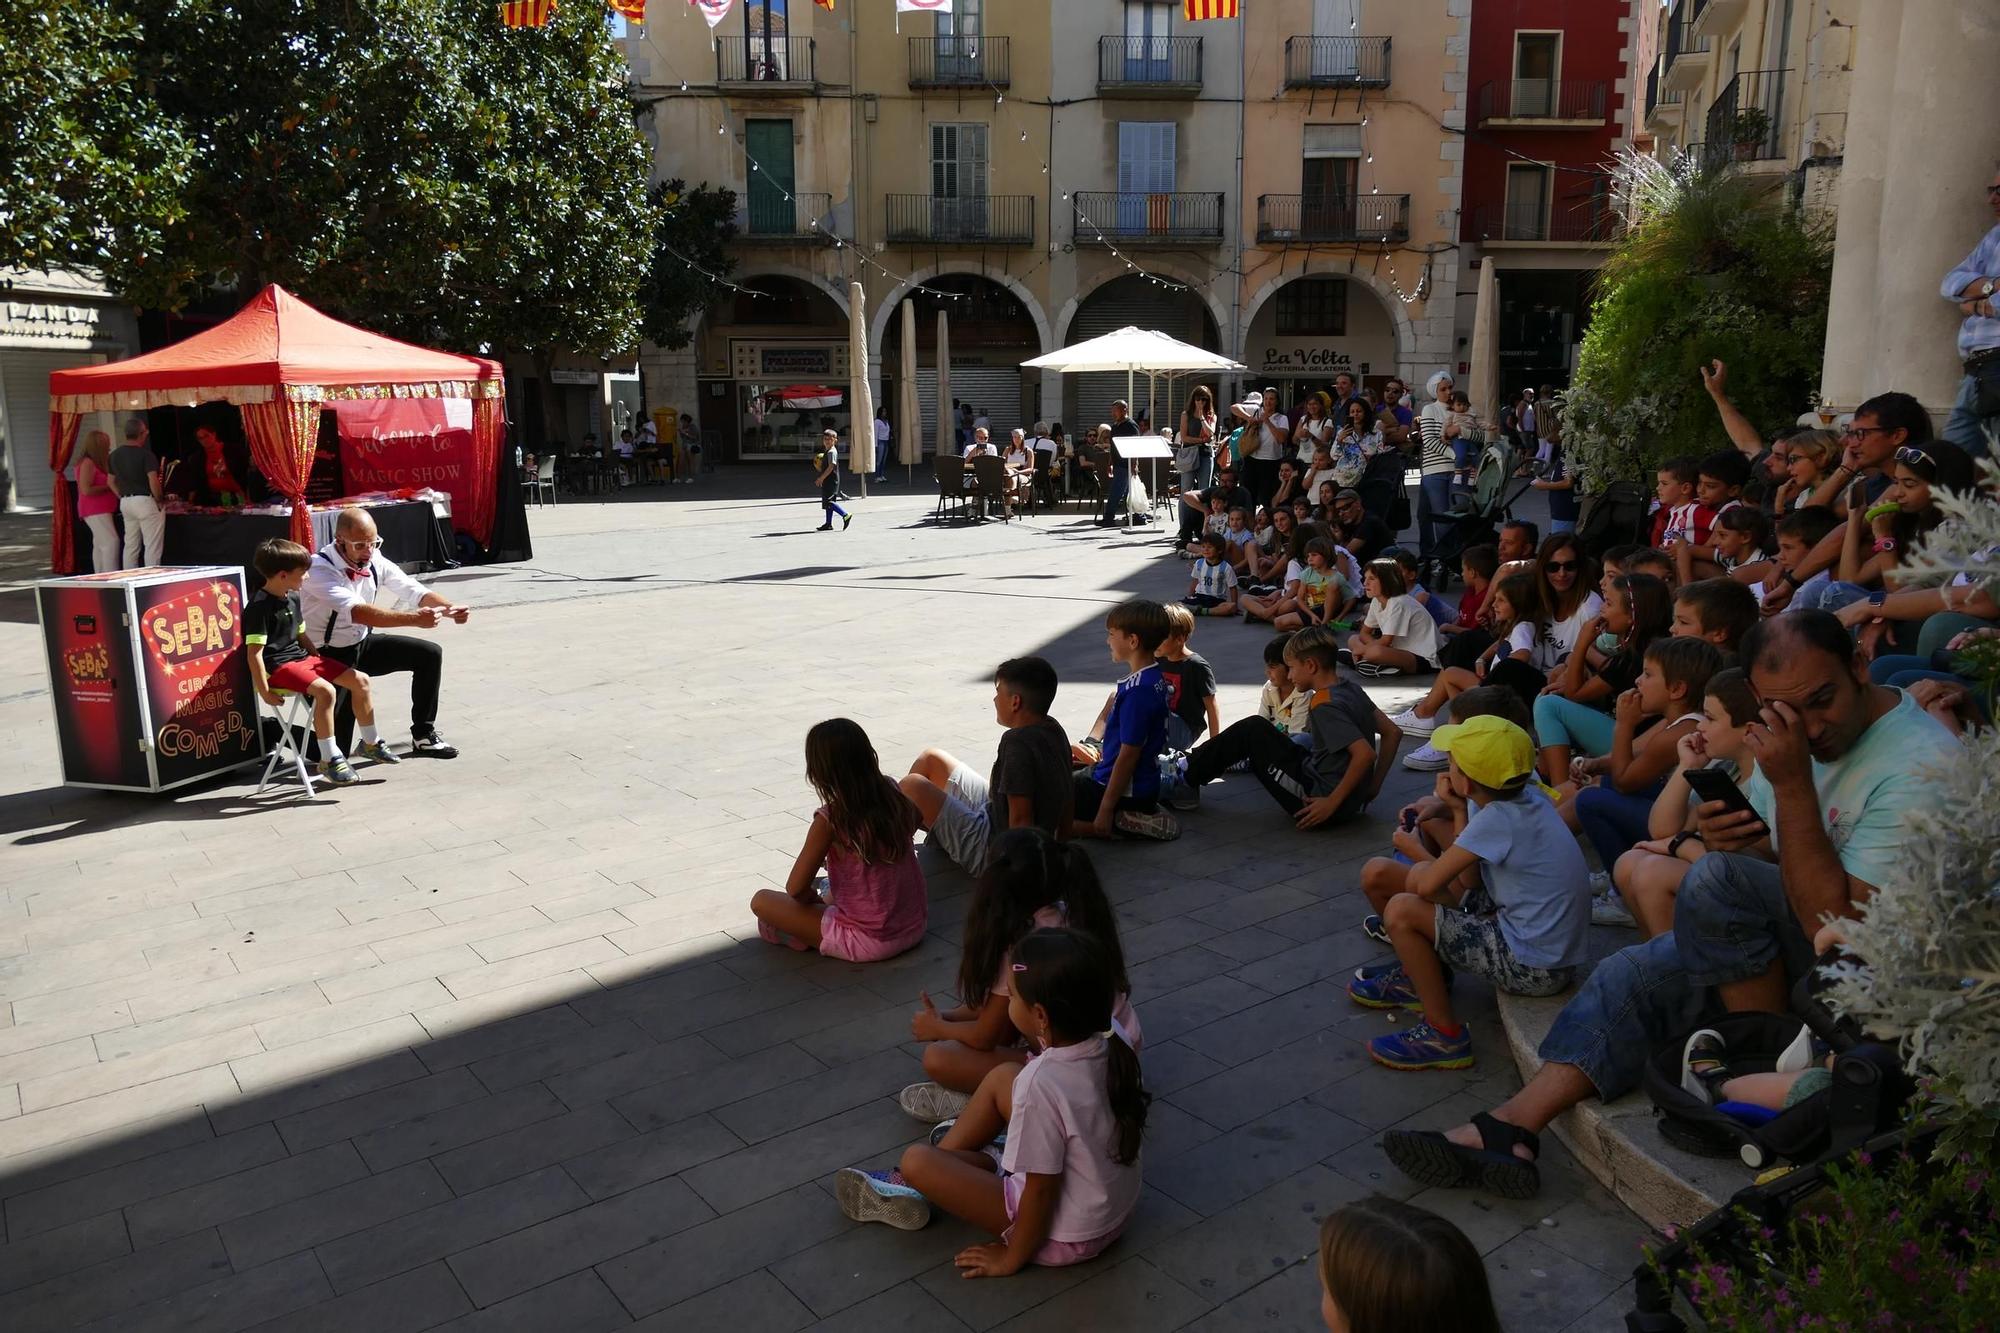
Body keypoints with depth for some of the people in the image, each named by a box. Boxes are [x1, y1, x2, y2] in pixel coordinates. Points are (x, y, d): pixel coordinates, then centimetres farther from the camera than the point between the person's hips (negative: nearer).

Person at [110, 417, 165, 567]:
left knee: (130, 545, 12)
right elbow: (153, 482, -20)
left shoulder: (115, 454, 10)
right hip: (145, 501, -7)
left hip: (125, 503, 7)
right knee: (152, 546, -4)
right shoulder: (146, 455, -12)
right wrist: (158, 500, -7)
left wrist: (123, 497, 18)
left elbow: (111, 482, 15)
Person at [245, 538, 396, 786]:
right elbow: (255, 652, -20)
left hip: (301, 656, 10)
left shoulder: (293, 598, 12)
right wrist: (264, 691, -22)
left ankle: (370, 744, 17)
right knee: (326, 691, -32)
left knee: (360, 680, 2)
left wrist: (320, 661, 17)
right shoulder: (259, 605, -16)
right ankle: (329, 759, -23)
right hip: (278, 666, -9)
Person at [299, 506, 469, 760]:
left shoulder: (374, 561, -8)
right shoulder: (318, 569, -28)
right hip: (328, 657, -7)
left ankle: (423, 735, 9)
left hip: (363, 644, 7)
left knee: (430, 654, -5)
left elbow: (415, 592, -11)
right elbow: (358, 612, -42)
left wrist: (450, 609, -34)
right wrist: (414, 619, -54)